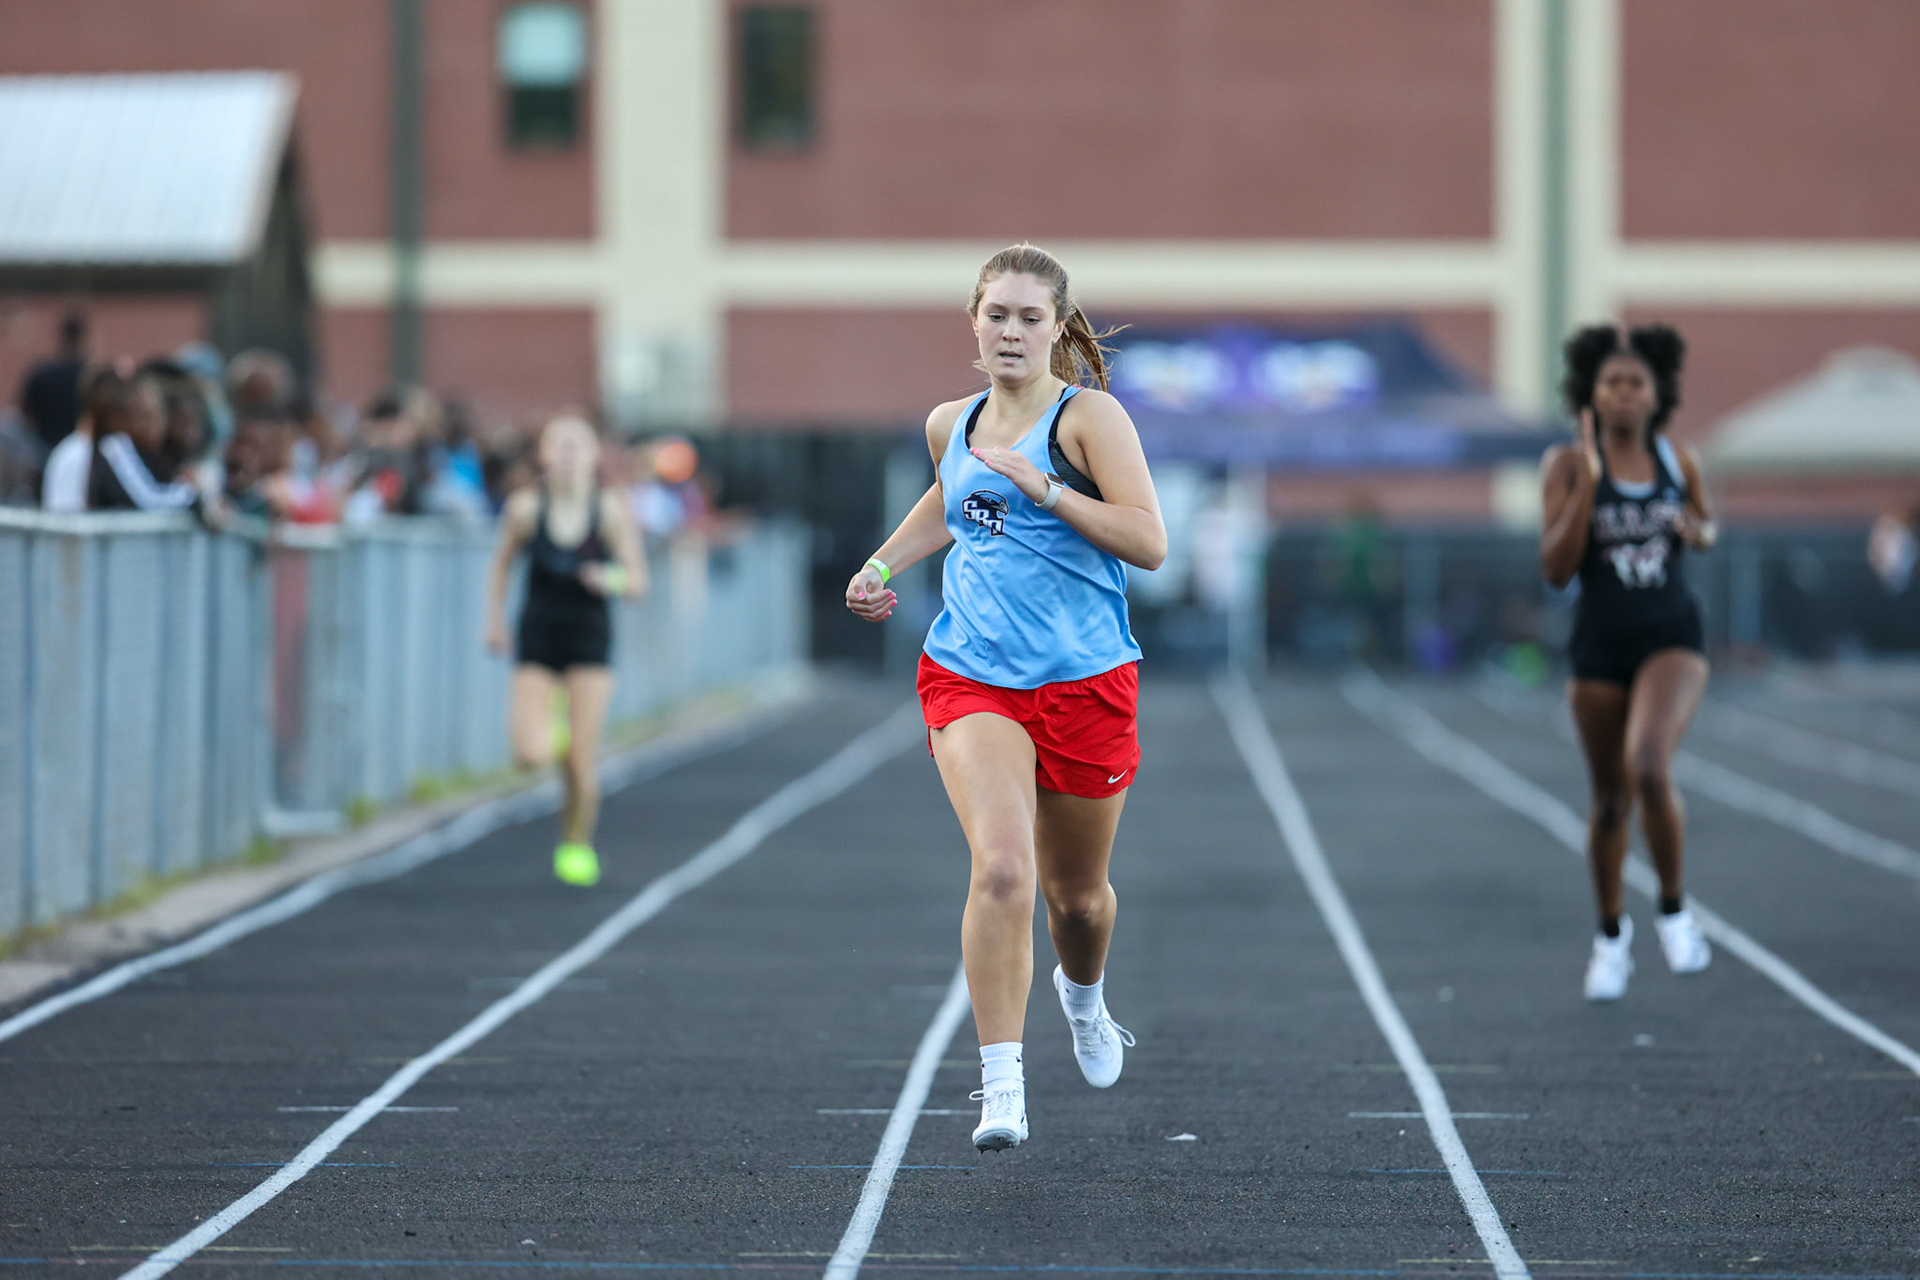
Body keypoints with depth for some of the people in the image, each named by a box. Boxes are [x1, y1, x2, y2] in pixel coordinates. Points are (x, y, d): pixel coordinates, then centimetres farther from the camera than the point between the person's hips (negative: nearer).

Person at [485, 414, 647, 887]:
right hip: (537, 639, 0)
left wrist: (612, 580, -25)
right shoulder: (525, 508, -7)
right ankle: (547, 730, 23)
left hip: (589, 638, 0)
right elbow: (502, 564, 11)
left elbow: (639, 581, -5)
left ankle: (576, 846, 21)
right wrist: (494, 618, 5)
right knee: (530, 756, -14)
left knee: (581, 763, -4)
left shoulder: (611, 511, -9)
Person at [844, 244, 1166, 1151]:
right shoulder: (950, 424, 10)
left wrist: (1043, 487, -22)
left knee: (1077, 893, 13)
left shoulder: (1089, 415, -6)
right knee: (1001, 866, -22)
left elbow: (1149, 542, -15)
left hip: (1084, 681, -2)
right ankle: (1001, 1087, -20)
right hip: (970, 674, 2)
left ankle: (1084, 998, 50)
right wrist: (882, 565, 20)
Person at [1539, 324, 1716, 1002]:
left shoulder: (1679, 460, 0)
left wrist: (1698, 531, -5)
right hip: (1600, 647, 0)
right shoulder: (1568, 464, -7)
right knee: (1610, 798, 12)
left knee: (1649, 769, -26)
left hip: (1673, 640, 0)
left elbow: (1707, 526, 20)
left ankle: (1674, 909, -4)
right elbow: (1556, 569, -14)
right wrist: (1588, 480, -21)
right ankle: (1612, 932, 36)